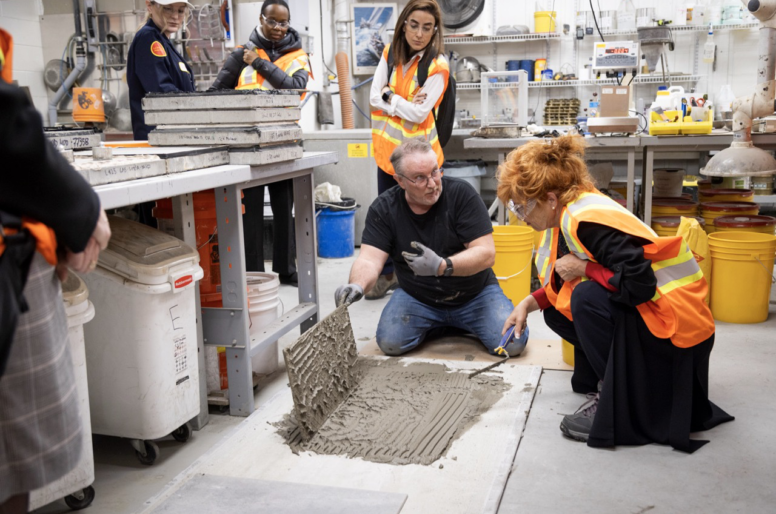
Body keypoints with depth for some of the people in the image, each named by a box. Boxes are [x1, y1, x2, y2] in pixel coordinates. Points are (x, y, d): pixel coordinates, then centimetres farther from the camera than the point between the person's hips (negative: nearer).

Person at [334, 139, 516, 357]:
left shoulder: (461, 193, -16)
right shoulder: (383, 208, -10)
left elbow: (486, 253, -20)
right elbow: (369, 259, -17)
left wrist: (442, 266, -37)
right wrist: (358, 285, -41)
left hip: (474, 295, -1)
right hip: (416, 296, 2)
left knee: (512, 342, -22)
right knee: (390, 342, -24)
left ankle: (462, 327, 12)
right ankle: (438, 328, 9)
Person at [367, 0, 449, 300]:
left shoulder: (437, 66, -13)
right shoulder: (390, 53, 3)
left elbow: (418, 113, -18)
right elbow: (375, 97, -4)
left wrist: (390, 97, -8)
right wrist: (403, 104, -17)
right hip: (388, 148, 5)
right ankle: (388, 274, 29)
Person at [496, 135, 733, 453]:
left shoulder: (589, 220, -26)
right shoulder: (569, 214, 3)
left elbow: (638, 284, -33)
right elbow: (562, 286, 13)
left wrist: (584, 269, -22)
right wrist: (529, 303, 1)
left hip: (673, 318, -10)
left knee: (587, 299, -30)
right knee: (556, 310, 4)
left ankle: (618, 403, -15)